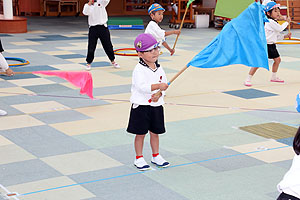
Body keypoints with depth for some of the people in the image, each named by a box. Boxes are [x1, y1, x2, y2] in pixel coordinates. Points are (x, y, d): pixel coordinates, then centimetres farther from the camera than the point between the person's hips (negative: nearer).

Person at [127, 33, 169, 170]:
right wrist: (158, 86, -34)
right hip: (141, 105, -5)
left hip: (156, 105, 5)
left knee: (155, 132, 14)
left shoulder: (159, 68, 6)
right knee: (140, 133, 4)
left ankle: (156, 156, 28)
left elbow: (164, 84, 6)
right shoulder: (139, 69, -14)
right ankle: (139, 158, 16)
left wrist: (159, 94, -14)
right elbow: (142, 86, -26)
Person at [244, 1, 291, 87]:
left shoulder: (274, 22, 15)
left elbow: (277, 35, 22)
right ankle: (248, 80, -12)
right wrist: (287, 22, -4)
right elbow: (280, 28, -18)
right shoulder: (270, 22, -17)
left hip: (272, 45, 10)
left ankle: (274, 77, 34)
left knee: (277, 59, 17)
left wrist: (285, 36, 13)